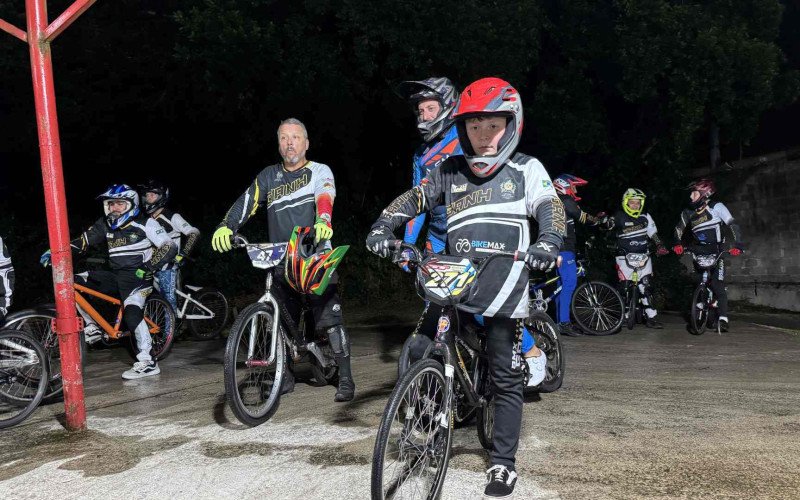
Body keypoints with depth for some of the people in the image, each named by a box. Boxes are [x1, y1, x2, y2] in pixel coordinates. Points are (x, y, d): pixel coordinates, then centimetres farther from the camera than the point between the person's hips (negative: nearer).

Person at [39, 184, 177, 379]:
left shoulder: (145, 223, -9)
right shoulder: (105, 224, 8)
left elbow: (169, 248, -13)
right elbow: (83, 241, 7)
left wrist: (147, 268, -20)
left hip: (137, 276, -6)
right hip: (115, 275, 7)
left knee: (132, 312, -27)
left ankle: (148, 362, -20)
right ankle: (91, 327, 5)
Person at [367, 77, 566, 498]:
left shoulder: (526, 169, 5)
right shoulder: (449, 171, 11)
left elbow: (551, 209, -6)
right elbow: (413, 199, 10)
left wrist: (548, 243, -27)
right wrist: (382, 227, -8)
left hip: (504, 292, -2)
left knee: (505, 380, 6)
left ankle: (503, 464, 18)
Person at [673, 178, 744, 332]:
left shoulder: (716, 207, -12)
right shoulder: (688, 212, 0)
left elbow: (733, 225, -15)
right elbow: (679, 228, 9)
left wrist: (738, 245, -25)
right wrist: (677, 244, -10)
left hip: (716, 252, -4)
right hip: (699, 252, 4)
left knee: (718, 285, -12)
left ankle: (723, 318, -13)